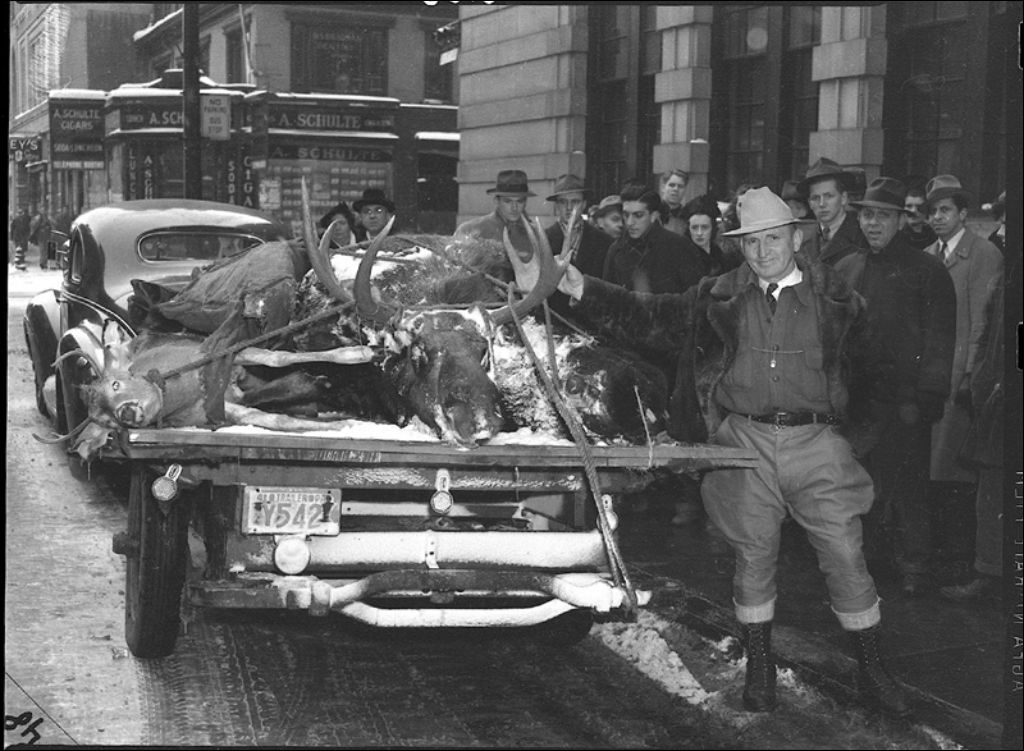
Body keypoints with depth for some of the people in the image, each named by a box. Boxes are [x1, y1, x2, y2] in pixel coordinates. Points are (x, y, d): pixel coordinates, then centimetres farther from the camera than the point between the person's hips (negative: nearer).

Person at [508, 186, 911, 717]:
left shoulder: (831, 294, 3)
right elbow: (646, 317, 0)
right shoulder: (721, 296, 5)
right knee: (753, 554, 8)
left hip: (815, 441, -1)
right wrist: (575, 287, -9)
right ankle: (759, 665, 25)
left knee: (845, 555, 1)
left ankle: (871, 669, 17)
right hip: (745, 439, 1)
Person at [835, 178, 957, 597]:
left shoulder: (927, 271, -1)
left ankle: (914, 569, 12)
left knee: (908, 489, 1)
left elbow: (940, 340, -5)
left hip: (905, 403, -4)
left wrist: (929, 397, -12)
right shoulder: (846, 269, 13)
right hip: (856, 400, 4)